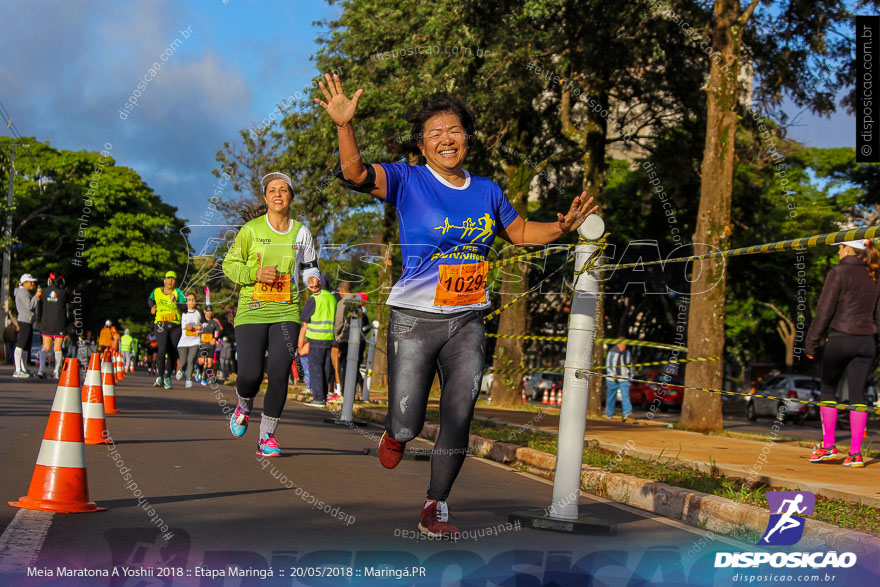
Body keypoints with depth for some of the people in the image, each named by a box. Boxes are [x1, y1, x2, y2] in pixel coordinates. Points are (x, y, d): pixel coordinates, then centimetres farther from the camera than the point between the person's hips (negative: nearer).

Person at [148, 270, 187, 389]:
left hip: (175, 326, 1)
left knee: (172, 353, 2)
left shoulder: (178, 292, 2)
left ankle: (167, 376, 18)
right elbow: (150, 301, 32)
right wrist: (152, 308, 14)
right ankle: (159, 375, -9)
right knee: (162, 349, -19)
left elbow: (185, 306, -13)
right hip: (161, 325, 0)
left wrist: (176, 302, -29)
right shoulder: (156, 292, 9)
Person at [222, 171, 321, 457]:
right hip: (252, 311, -2)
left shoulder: (301, 232, 8)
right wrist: (255, 275, -12)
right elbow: (229, 264, 5)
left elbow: (310, 265, 20)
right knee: (249, 374, -10)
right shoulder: (250, 230, 1)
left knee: (279, 374, -8)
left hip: (286, 312, 2)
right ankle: (244, 407, 27)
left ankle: (266, 436, 5)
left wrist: (313, 279, -2)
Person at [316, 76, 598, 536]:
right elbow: (355, 174, -20)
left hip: (467, 322, 4)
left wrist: (562, 227, 3)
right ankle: (395, 433, 37)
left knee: (458, 421, 4)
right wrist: (345, 126, -36)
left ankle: (435, 507, 22)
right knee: (408, 425, -2)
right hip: (414, 319, -3)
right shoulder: (407, 181, -4)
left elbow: (519, 232, 22)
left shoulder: (486, 191, 9)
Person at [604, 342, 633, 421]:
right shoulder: (612, 353, -2)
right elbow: (607, 366, -5)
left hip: (624, 379, 2)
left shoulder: (627, 353, 11)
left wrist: (631, 376, 19)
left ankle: (627, 412, -28)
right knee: (611, 397, 7)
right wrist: (612, 374, -20)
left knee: (625, 395, -16)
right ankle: (609, 414, 22)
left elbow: (630, 365, 22)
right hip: (612, 379, -2)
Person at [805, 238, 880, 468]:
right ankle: (855, 453, 4)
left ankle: (828, 446, 7)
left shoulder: (839, 273, -8)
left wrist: (811, 341, -5)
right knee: (857, 394, 5)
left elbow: (824, 310, -10)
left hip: (840, 338, -5)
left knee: (828, 390, 8)